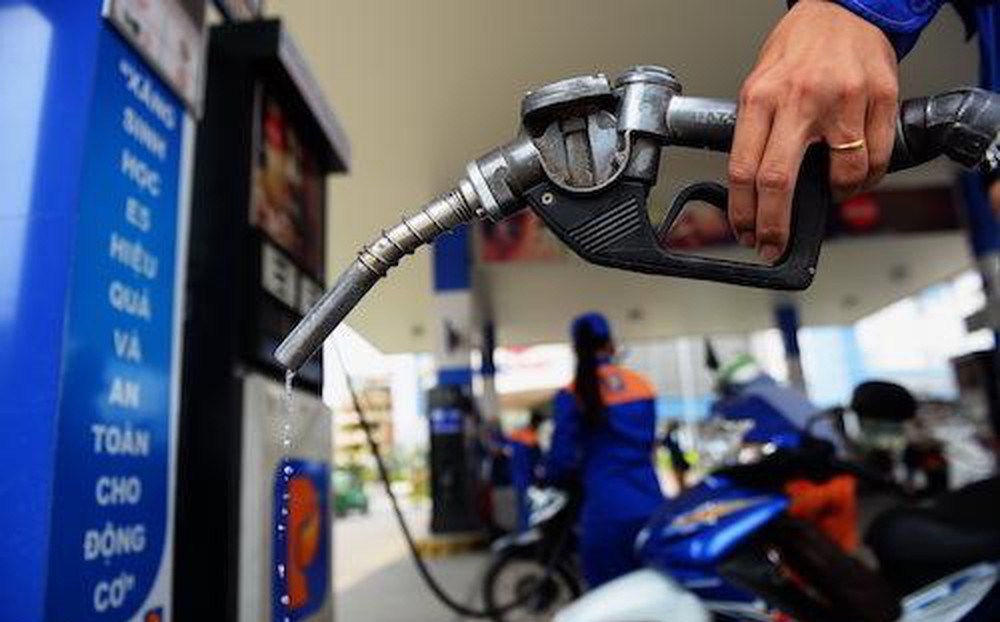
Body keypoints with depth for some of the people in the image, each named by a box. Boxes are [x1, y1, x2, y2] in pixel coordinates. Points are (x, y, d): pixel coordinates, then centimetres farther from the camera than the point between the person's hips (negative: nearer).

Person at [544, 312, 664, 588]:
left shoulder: (573, 396, -8)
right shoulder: (642, 385, 6)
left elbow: (562, 459, -8)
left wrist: (549, 475, 14)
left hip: (607, 515, -4)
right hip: (651, 508, 5)